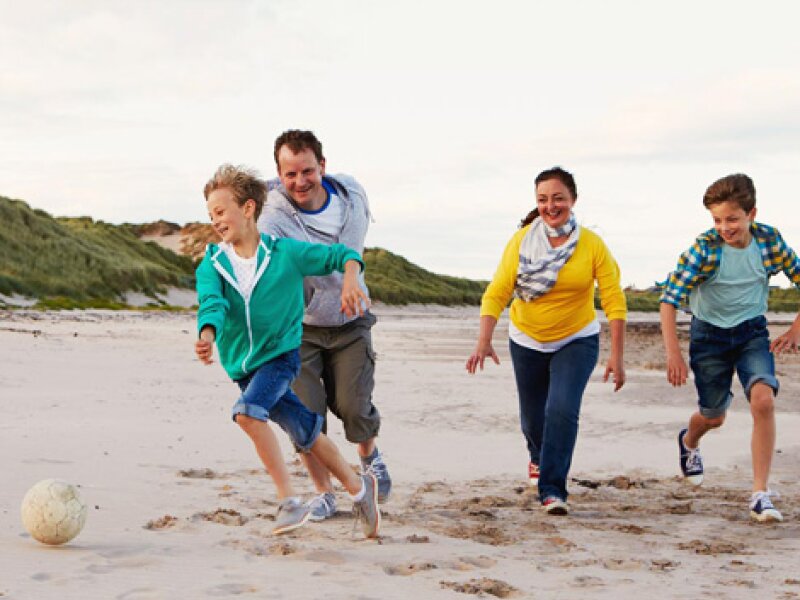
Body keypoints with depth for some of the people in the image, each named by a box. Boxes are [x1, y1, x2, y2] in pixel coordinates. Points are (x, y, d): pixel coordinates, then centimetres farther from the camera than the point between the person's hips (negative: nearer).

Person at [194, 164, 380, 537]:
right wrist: (207, 335, -42)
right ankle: (358, 488, 30)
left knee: (248, 411, -29)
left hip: (282, 354, -4)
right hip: (243, 365, 4)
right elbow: (212, 303, -21)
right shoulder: (211, 265, -3)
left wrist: (350, 279, -20)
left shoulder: (286, 253, -8)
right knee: (306, 434, 10)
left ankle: (289, 501, -24)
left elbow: (342, 254, 1)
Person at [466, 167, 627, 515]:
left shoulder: (593, 246, -15)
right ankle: (539, 456, 49)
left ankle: (552, 491, -13)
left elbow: (614, 302, -15)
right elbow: (496, 293, -16)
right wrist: (484, 341, -29)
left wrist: (616, 357, -20)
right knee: (533, 417, 14)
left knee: (562, 410, -22)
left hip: (577, 341, -2)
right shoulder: (521, 241, -13)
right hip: (527, 342, 2)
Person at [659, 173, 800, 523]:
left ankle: (760, 495, -17)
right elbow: (669, 299, -22)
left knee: (763, 400, -23)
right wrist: (673, 353, -28)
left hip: (752, 332, 1)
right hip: (710, 334, -1)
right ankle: (688, 442, 52)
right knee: (713, 416, 11)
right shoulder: (705, 249, -20)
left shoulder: (769, 240, -13)